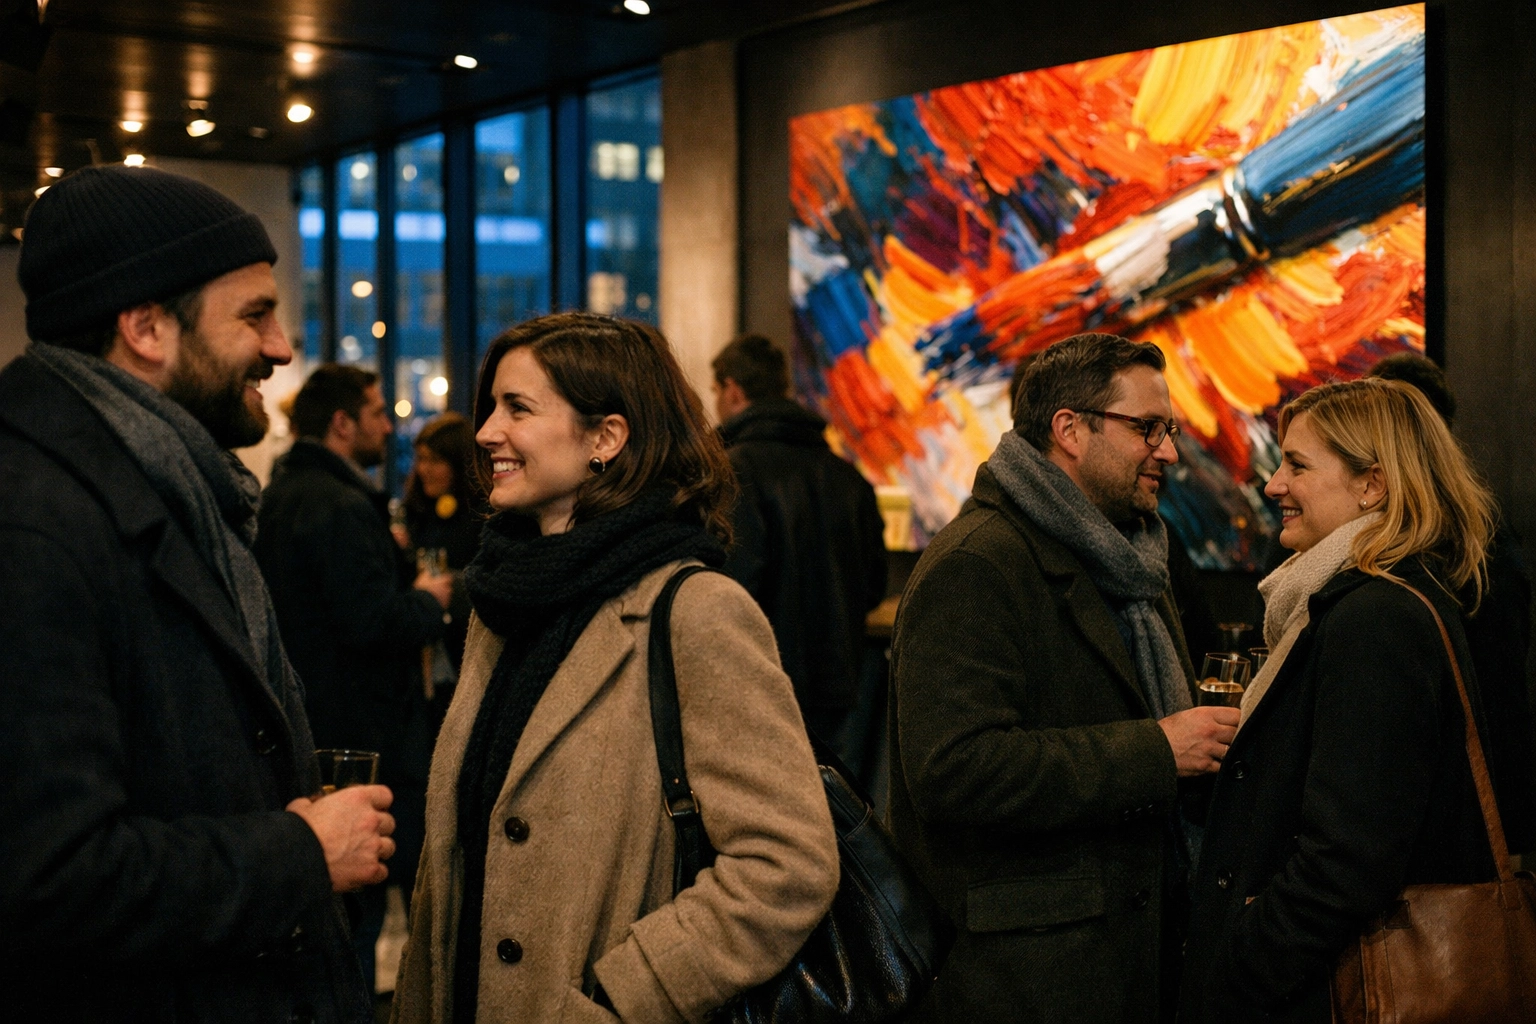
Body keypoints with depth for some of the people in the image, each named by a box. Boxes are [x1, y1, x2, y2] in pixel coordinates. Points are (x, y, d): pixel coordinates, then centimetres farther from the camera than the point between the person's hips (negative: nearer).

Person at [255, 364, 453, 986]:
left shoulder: (277, 495, 12)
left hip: (304, 728, 10)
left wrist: (397, 569, 13)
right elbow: (375, 624, -25)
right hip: (359, 735, -10)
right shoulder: (341, 507, -20)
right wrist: (428, 600, -7)